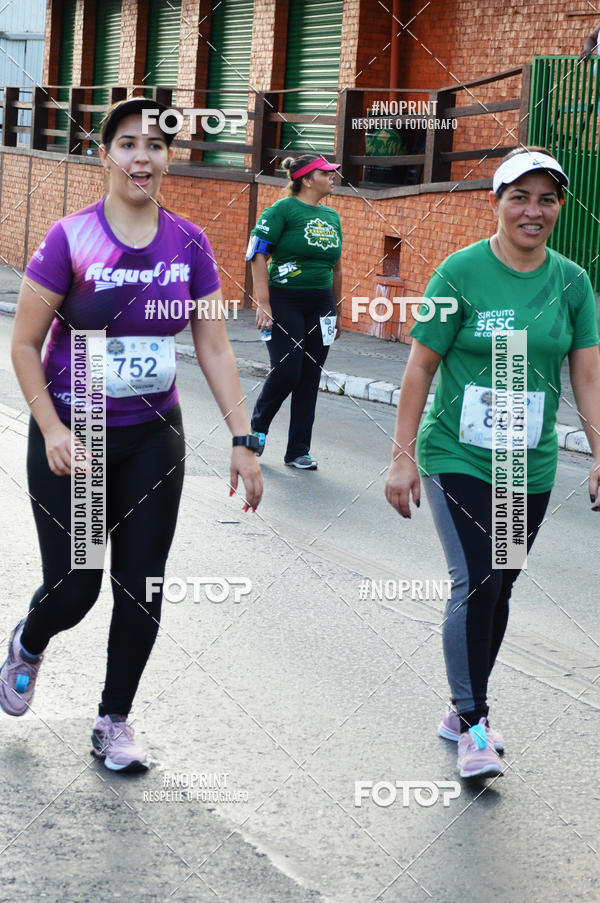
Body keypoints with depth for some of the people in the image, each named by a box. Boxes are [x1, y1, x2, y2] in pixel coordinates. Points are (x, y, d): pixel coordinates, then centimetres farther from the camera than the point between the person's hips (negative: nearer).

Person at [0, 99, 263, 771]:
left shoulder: (188, 244, -2)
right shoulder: (72, 238, -13)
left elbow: (214, 347, 2)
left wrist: (242, 439, -3)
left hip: (153, 438, 3)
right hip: (74, 437, -3)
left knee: (141, 588, 4)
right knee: (74, 589, 0)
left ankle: (114, 723, 23)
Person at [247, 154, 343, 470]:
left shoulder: (331, 216, 14)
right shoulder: (282, 210, -6)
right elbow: (258, 256, -12)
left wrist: (338, 312, 20)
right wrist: (263, 304, -19)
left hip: (320, 306, 6)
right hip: (284, 301, -6)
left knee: (309, 379, 4)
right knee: (286, 371, -12)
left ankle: (298, 451, 11)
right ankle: (257, 426, 15)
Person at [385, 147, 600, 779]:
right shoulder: (461, 272, -8)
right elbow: (421, 369, -5)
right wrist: (402, 456, -7)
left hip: (530, 466, 4)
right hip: (458, 458, -4)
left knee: (497, 590, 9)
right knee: (474, 584, -13)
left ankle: (464, 709, 25)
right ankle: (473, 726, -2)